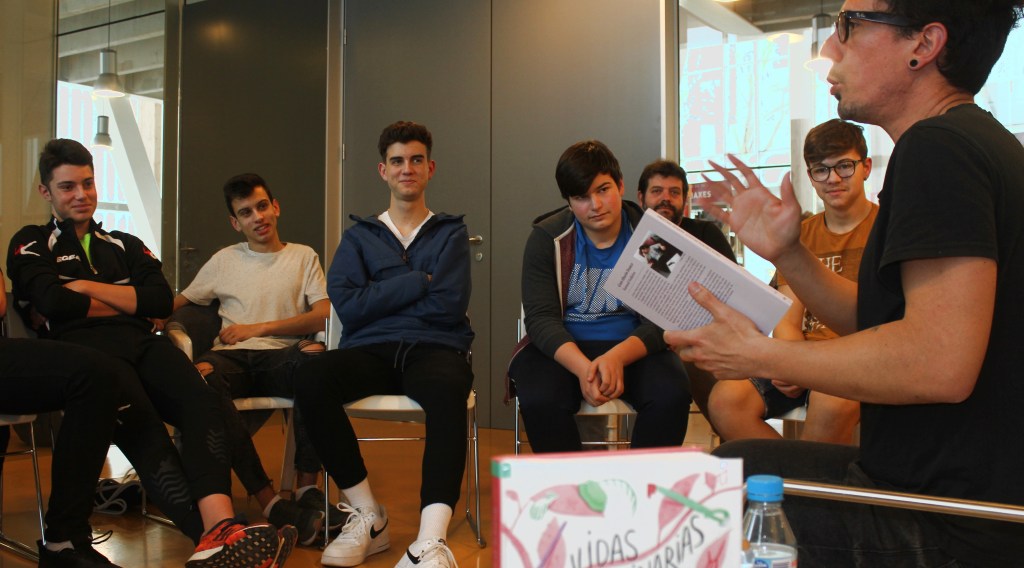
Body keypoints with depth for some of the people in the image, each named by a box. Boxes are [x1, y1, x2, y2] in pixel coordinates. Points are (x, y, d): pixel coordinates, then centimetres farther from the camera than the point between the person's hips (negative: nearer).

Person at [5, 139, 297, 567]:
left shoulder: (125, 245, 33)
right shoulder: (32, 244, 24)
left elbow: (162, 301, 14)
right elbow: (54, 303, 2)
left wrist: (88, 289, 7)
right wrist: (125, 302, 12)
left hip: (142, 342, 4)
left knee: (202, 403, -33)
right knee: (139, 419, -39)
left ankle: (221, 527, -54)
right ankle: (211, 533, -53)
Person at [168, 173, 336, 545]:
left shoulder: (303, 256, 19)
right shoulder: (224, 260, 25)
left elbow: (323, 317, 5)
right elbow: (179, 302, 22)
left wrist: (257, 328, -1)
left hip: (282, 355, -1)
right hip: (232, 359, 1)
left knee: (316, 358, -39)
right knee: (201, 375, -37)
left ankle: (307, 487, -31)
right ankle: (269, 502, -38)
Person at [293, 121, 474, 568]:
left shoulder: (450, 233, 17)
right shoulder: (359, 237, 21)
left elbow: (449, 305, -1)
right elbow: (346, 305, 2)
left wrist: (380, 299, 3)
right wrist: (418, 282, -2)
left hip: (434, 348, -2)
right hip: (371, 350, 2)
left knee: (447, 391, -40)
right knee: (310, 377, -32)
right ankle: (367, 515, -18)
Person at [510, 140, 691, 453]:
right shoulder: (546, 238, -1)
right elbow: (541, 318, -10)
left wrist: (618, 356, -30)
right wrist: (582, 367, -30)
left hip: (632, 346, 1)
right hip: (563, 349, 0)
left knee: (672, 394, -30)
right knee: (538, 398, -32)